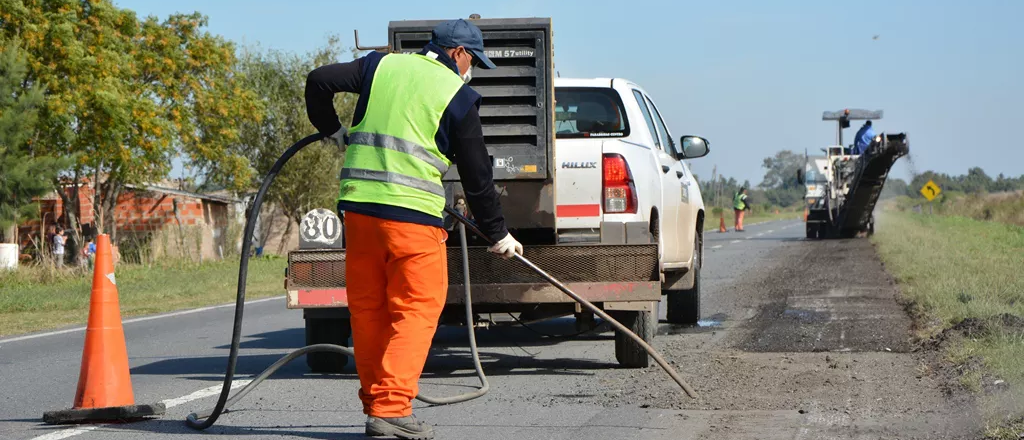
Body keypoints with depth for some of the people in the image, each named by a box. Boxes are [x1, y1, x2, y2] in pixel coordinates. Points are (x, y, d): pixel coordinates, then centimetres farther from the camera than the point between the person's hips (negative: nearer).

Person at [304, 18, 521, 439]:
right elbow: (477, 175, 5)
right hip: (413, 214, -5)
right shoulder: (458, 97, 2)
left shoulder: (381, 66, 12)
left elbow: (318, 81, 6)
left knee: (367, 309, 12)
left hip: (359, 206, 5)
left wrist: (332, 131, 22)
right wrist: (498, 235, 15)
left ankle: (375, 404, 18)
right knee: (416, 310, -1)